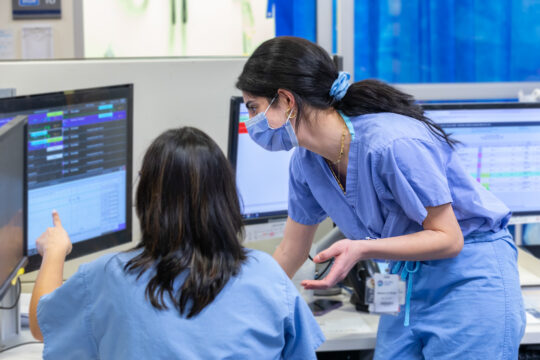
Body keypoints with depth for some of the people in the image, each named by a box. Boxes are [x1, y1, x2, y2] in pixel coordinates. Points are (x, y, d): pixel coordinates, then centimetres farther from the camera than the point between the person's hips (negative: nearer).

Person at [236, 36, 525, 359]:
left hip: (472, 276, -7)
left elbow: (448, 238, -22)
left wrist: (361, 249, -34)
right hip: (408, 279, 7)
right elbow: (290, 252, 11)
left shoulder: (393, 144, -29)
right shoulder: (306, 162, -3)